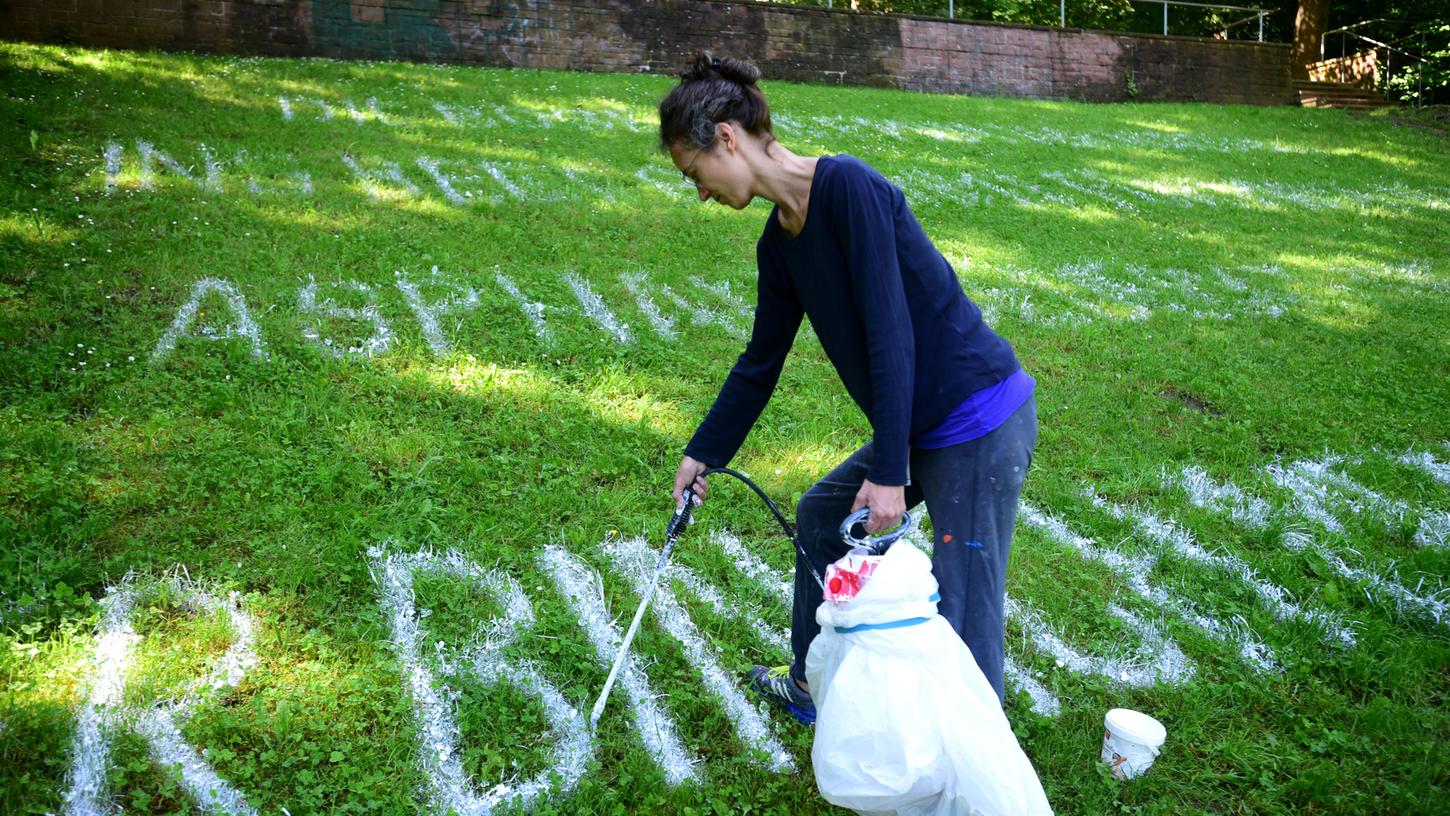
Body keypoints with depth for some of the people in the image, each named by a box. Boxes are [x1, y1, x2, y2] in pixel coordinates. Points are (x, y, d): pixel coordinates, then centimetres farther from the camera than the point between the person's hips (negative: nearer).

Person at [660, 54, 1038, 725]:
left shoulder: (847, 185, -18)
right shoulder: (779, 243, 8)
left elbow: (891, 332, -22)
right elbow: (761, 361, 20)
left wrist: (889, 472, -21)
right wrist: (703, 454, 27)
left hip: (981, 423, -10)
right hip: (922, 429, 10)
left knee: (962, 617, -4)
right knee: (820, 516, 24)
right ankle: (814, 684, 42)